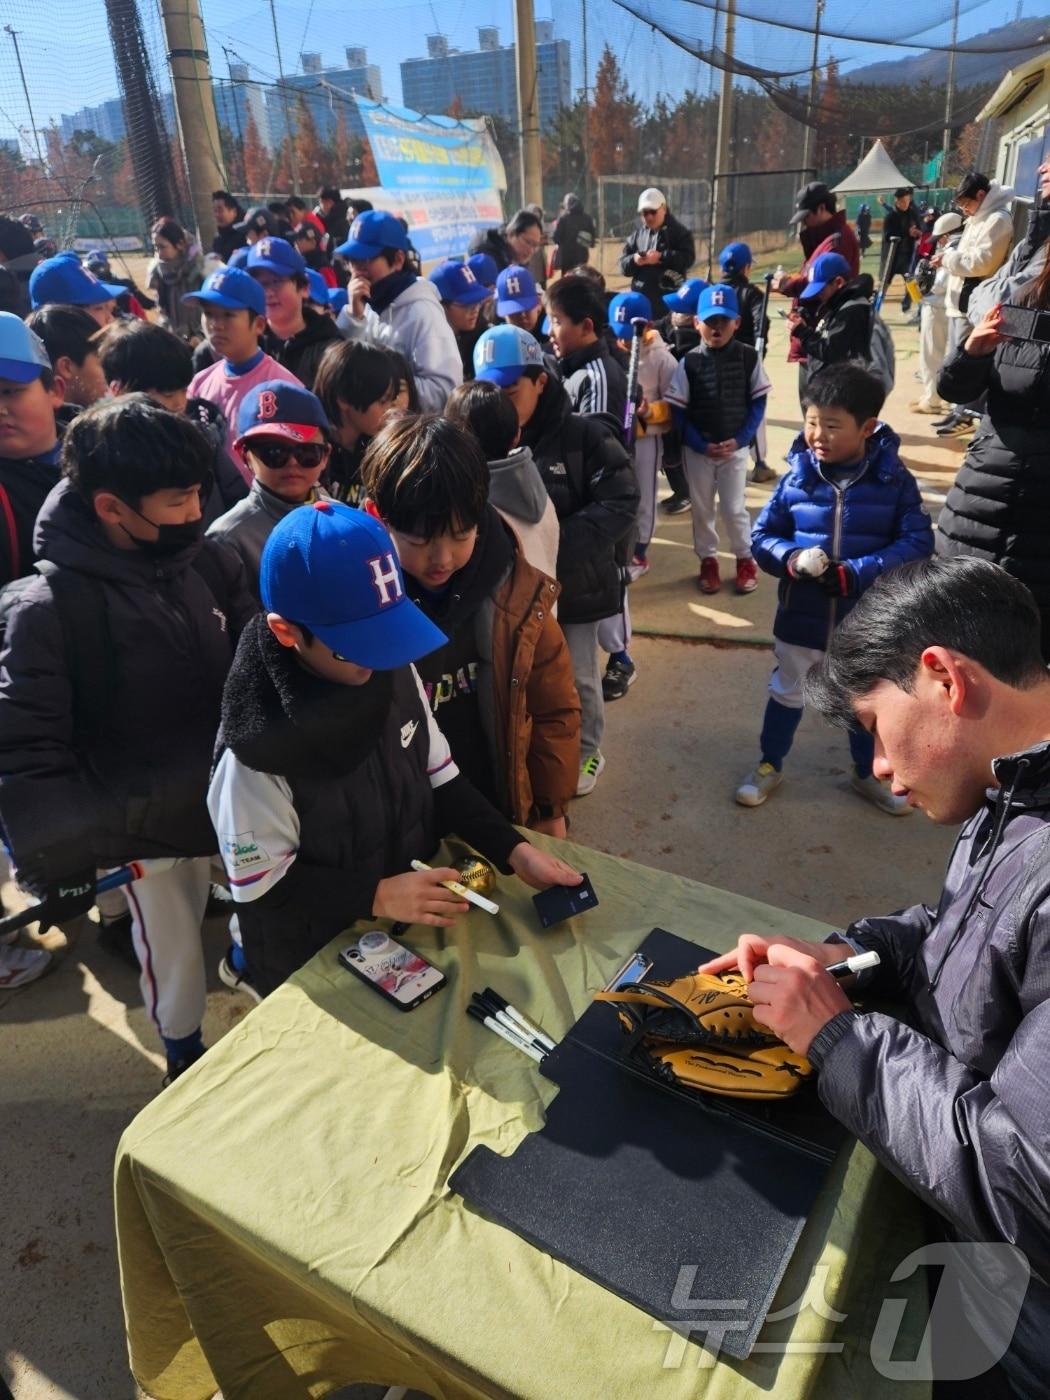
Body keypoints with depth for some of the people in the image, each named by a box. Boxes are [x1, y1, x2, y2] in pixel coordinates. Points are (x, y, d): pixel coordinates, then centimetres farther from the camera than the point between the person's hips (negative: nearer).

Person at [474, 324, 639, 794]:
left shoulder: (583, 435, -14)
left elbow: (621, 504, -17)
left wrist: (559, 542, -26)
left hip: (574, 581, -2)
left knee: (577, 676, 13)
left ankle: (586, 752, 37)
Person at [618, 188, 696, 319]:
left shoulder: (679, 231, 1)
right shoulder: (637, 233, 14)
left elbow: (688, 258, -11)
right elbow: (623, 263, 11)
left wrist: (661, 257, -17)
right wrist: (634, 260, -12)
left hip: (669, 298, -5)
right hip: (640, 298, 5)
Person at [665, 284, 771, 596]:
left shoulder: (748, 357, -5)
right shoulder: (688, 362, -7)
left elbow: (758, 403, 0)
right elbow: (678, 410, -5)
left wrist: (740, 439, -11)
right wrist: (701, 444, -13)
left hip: (735, 447, -1)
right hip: (697, 449, 1)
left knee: (734, 506, 1)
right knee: (701, 507, 10)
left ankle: (745, 559, 21)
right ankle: (708, 560, 27)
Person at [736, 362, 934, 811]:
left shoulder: (894, 480, -14)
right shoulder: (796, 478, -11)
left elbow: (918, 544, -17)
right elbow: (762, 536, -4)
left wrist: (855, 573, -27)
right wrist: (792, 560, -25)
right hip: (801, 614, 1)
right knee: (787, 692, 20)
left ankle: (866, 774, 43)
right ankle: (769, 765, 41)